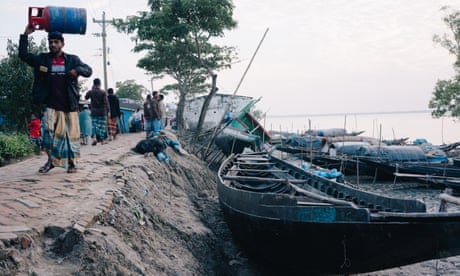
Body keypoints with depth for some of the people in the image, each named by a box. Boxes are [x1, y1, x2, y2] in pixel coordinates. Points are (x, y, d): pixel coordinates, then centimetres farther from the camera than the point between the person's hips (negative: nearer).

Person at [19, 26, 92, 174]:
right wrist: (25, 35, -3)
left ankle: (72, 163, 14)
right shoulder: (42, 59, 7)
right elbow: (23, 55, 4)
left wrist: (77, 70, -22)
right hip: (51, 106, 1)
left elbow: (88, 70, 1)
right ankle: (51, 160, 4)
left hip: (69, 105, 0)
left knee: (71, 134, 3)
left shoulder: (72, 59, 4)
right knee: (49, 131, -12)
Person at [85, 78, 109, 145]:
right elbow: (106, 102, -13)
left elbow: (86, 97, 18)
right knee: (102, 126, 7)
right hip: (102, 112, -2)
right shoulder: (103, 92, -9)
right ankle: (102, 140, 13)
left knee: (94, 126, 8)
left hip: (93, 112, 2)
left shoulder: (90, 92, -2)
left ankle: (94, 137, -16)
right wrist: (108, 111, -8)